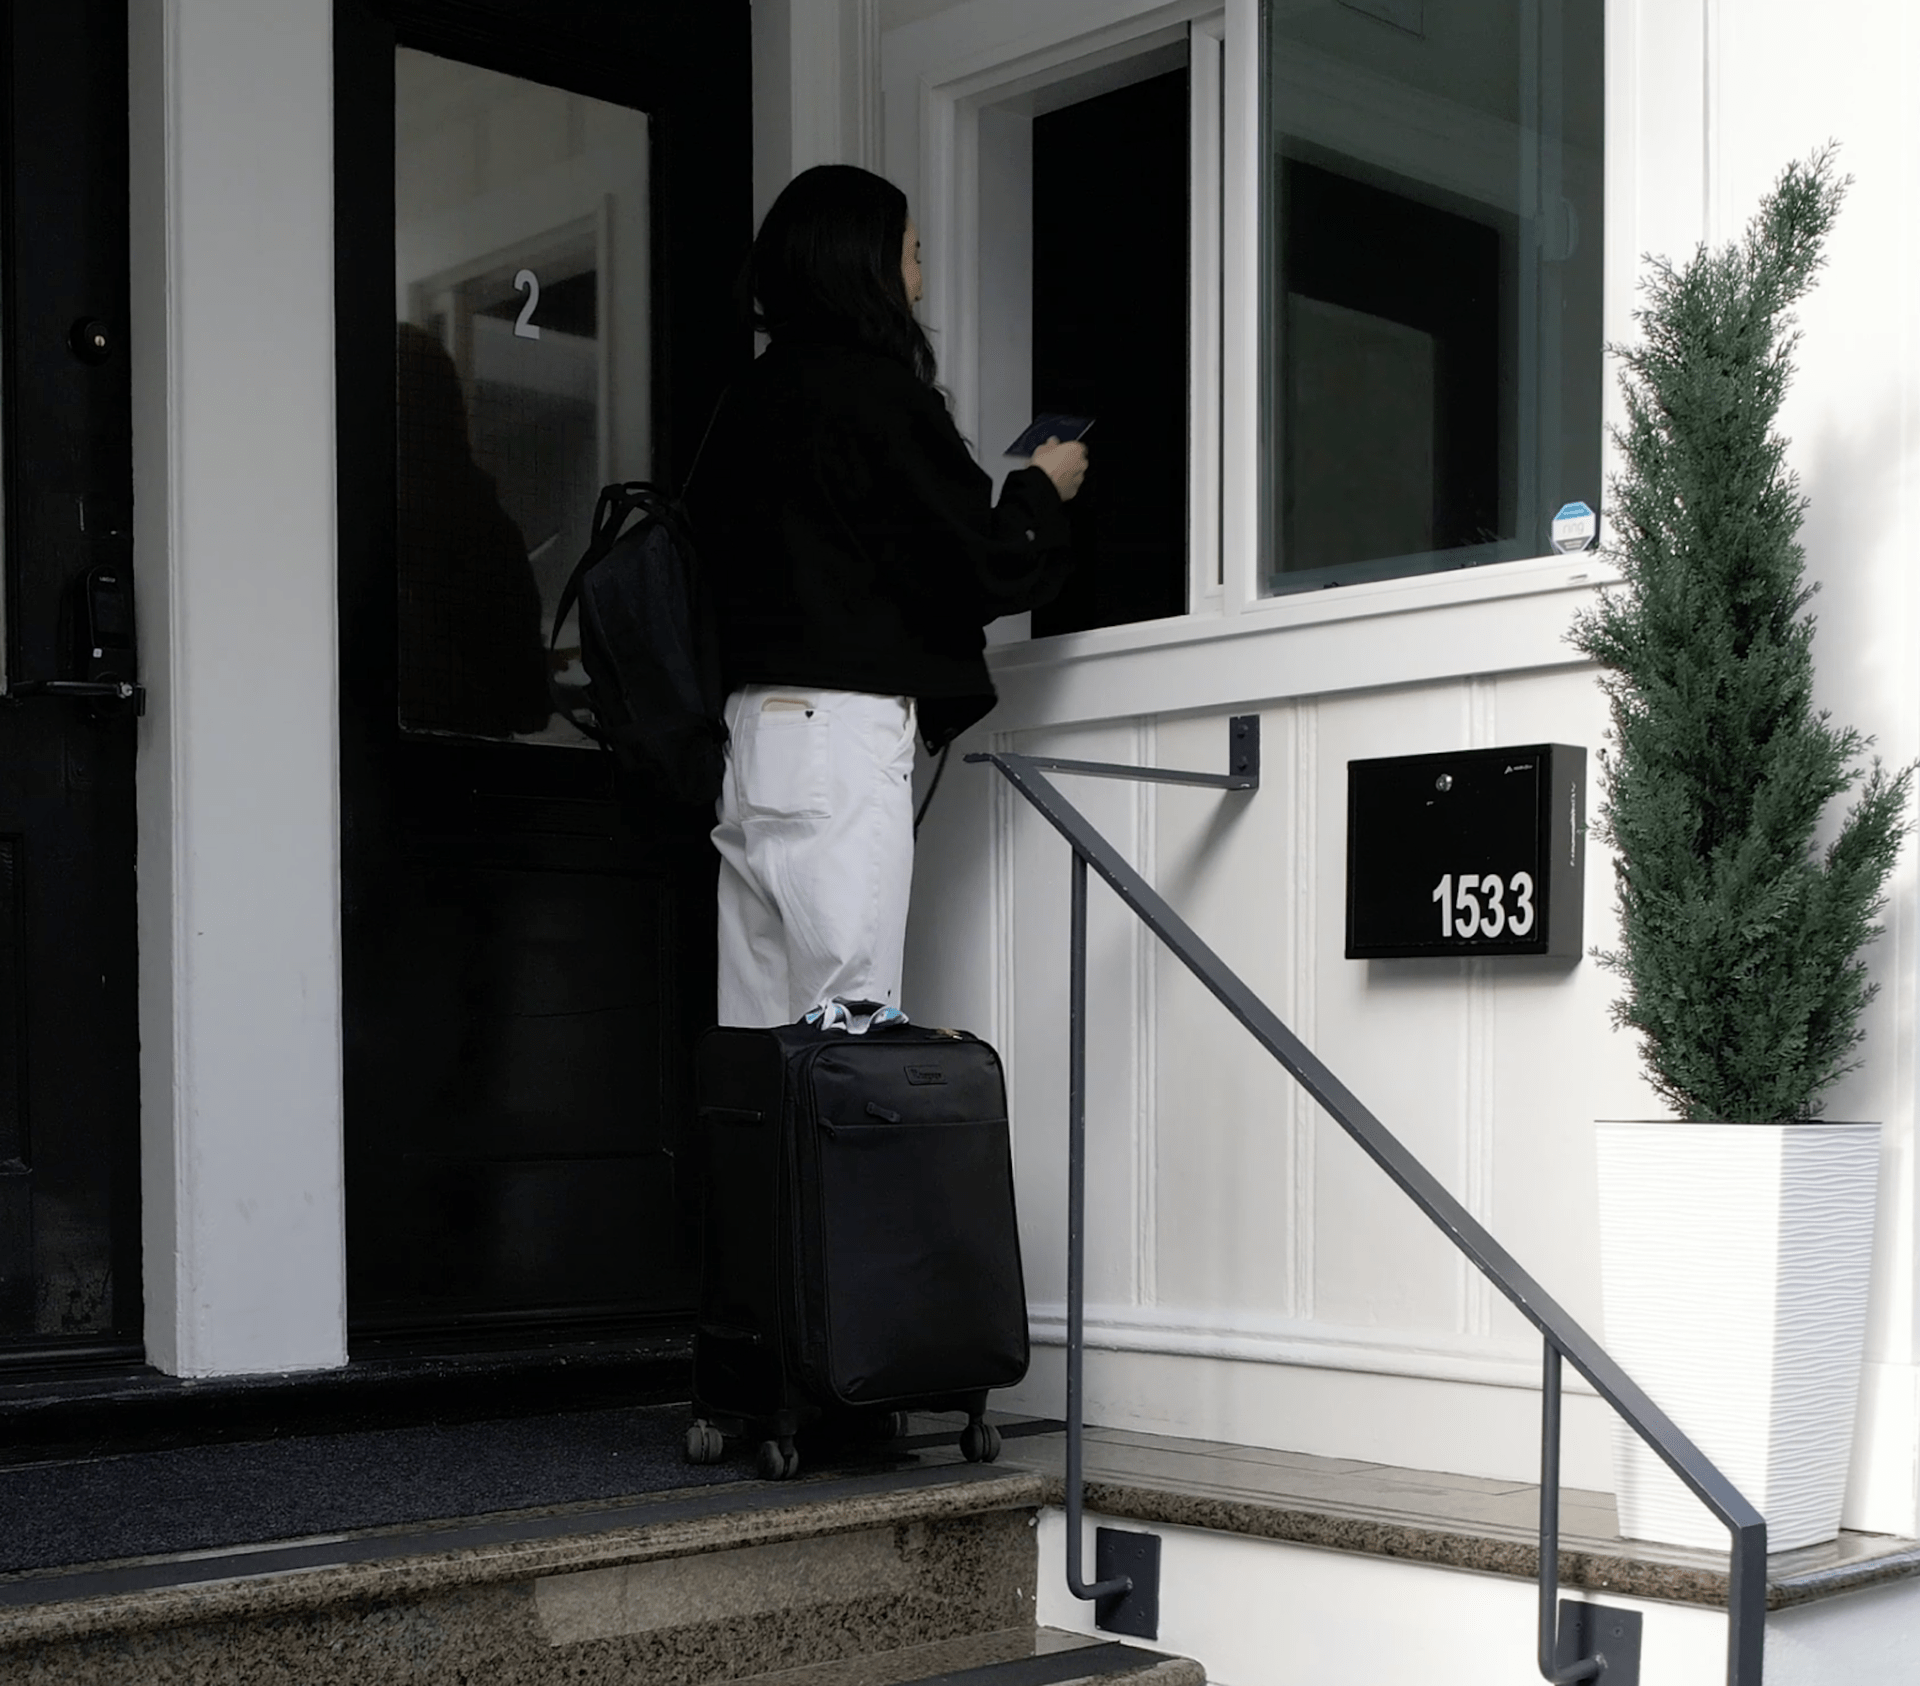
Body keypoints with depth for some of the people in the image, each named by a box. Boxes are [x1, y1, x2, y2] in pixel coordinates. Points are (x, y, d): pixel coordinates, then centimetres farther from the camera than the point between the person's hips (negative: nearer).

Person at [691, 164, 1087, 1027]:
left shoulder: (749, 397, 14)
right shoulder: (878, 391, -8)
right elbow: (981, 567, -8)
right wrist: (1041, 488, 12)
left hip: (751, 723, 8)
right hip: (843, 729, -8)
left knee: (757, 1033, 8)